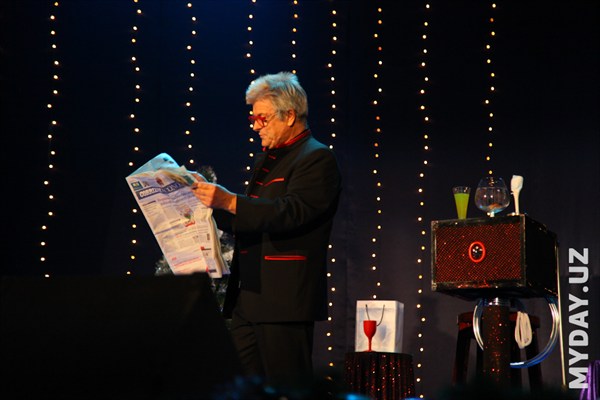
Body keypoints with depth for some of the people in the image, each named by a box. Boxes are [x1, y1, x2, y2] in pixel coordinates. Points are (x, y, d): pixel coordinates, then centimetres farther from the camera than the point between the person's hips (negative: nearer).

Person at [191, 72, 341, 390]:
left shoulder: (316, 158, -8)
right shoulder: (267, 159, 21)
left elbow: (290, 213, -22)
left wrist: (229, 201, -28)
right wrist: (212, 206, 10)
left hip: (285, 300, -9)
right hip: (248, 298, 9)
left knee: (287, 389, -6)